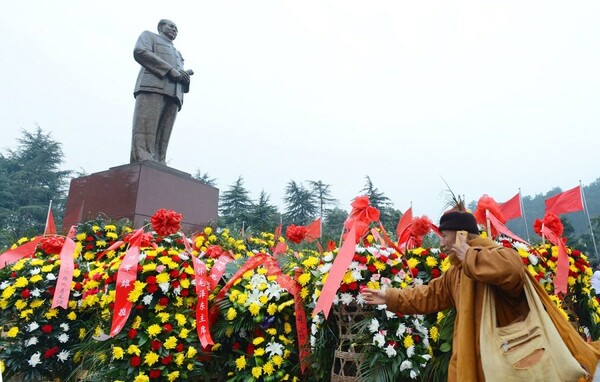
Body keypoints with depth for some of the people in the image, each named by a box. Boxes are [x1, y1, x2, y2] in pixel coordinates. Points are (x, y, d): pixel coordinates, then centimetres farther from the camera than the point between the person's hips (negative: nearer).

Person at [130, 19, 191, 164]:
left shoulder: (177, 54, 41)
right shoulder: (149, 36, 25)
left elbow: (180, 77, 31)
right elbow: (140, 51, 3)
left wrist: (185, 76, 4)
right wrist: (170, 69, -7)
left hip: (173, 94, 5)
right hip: (152, 87, -5)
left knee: (161, 144, -11)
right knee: (144, 139, -21)